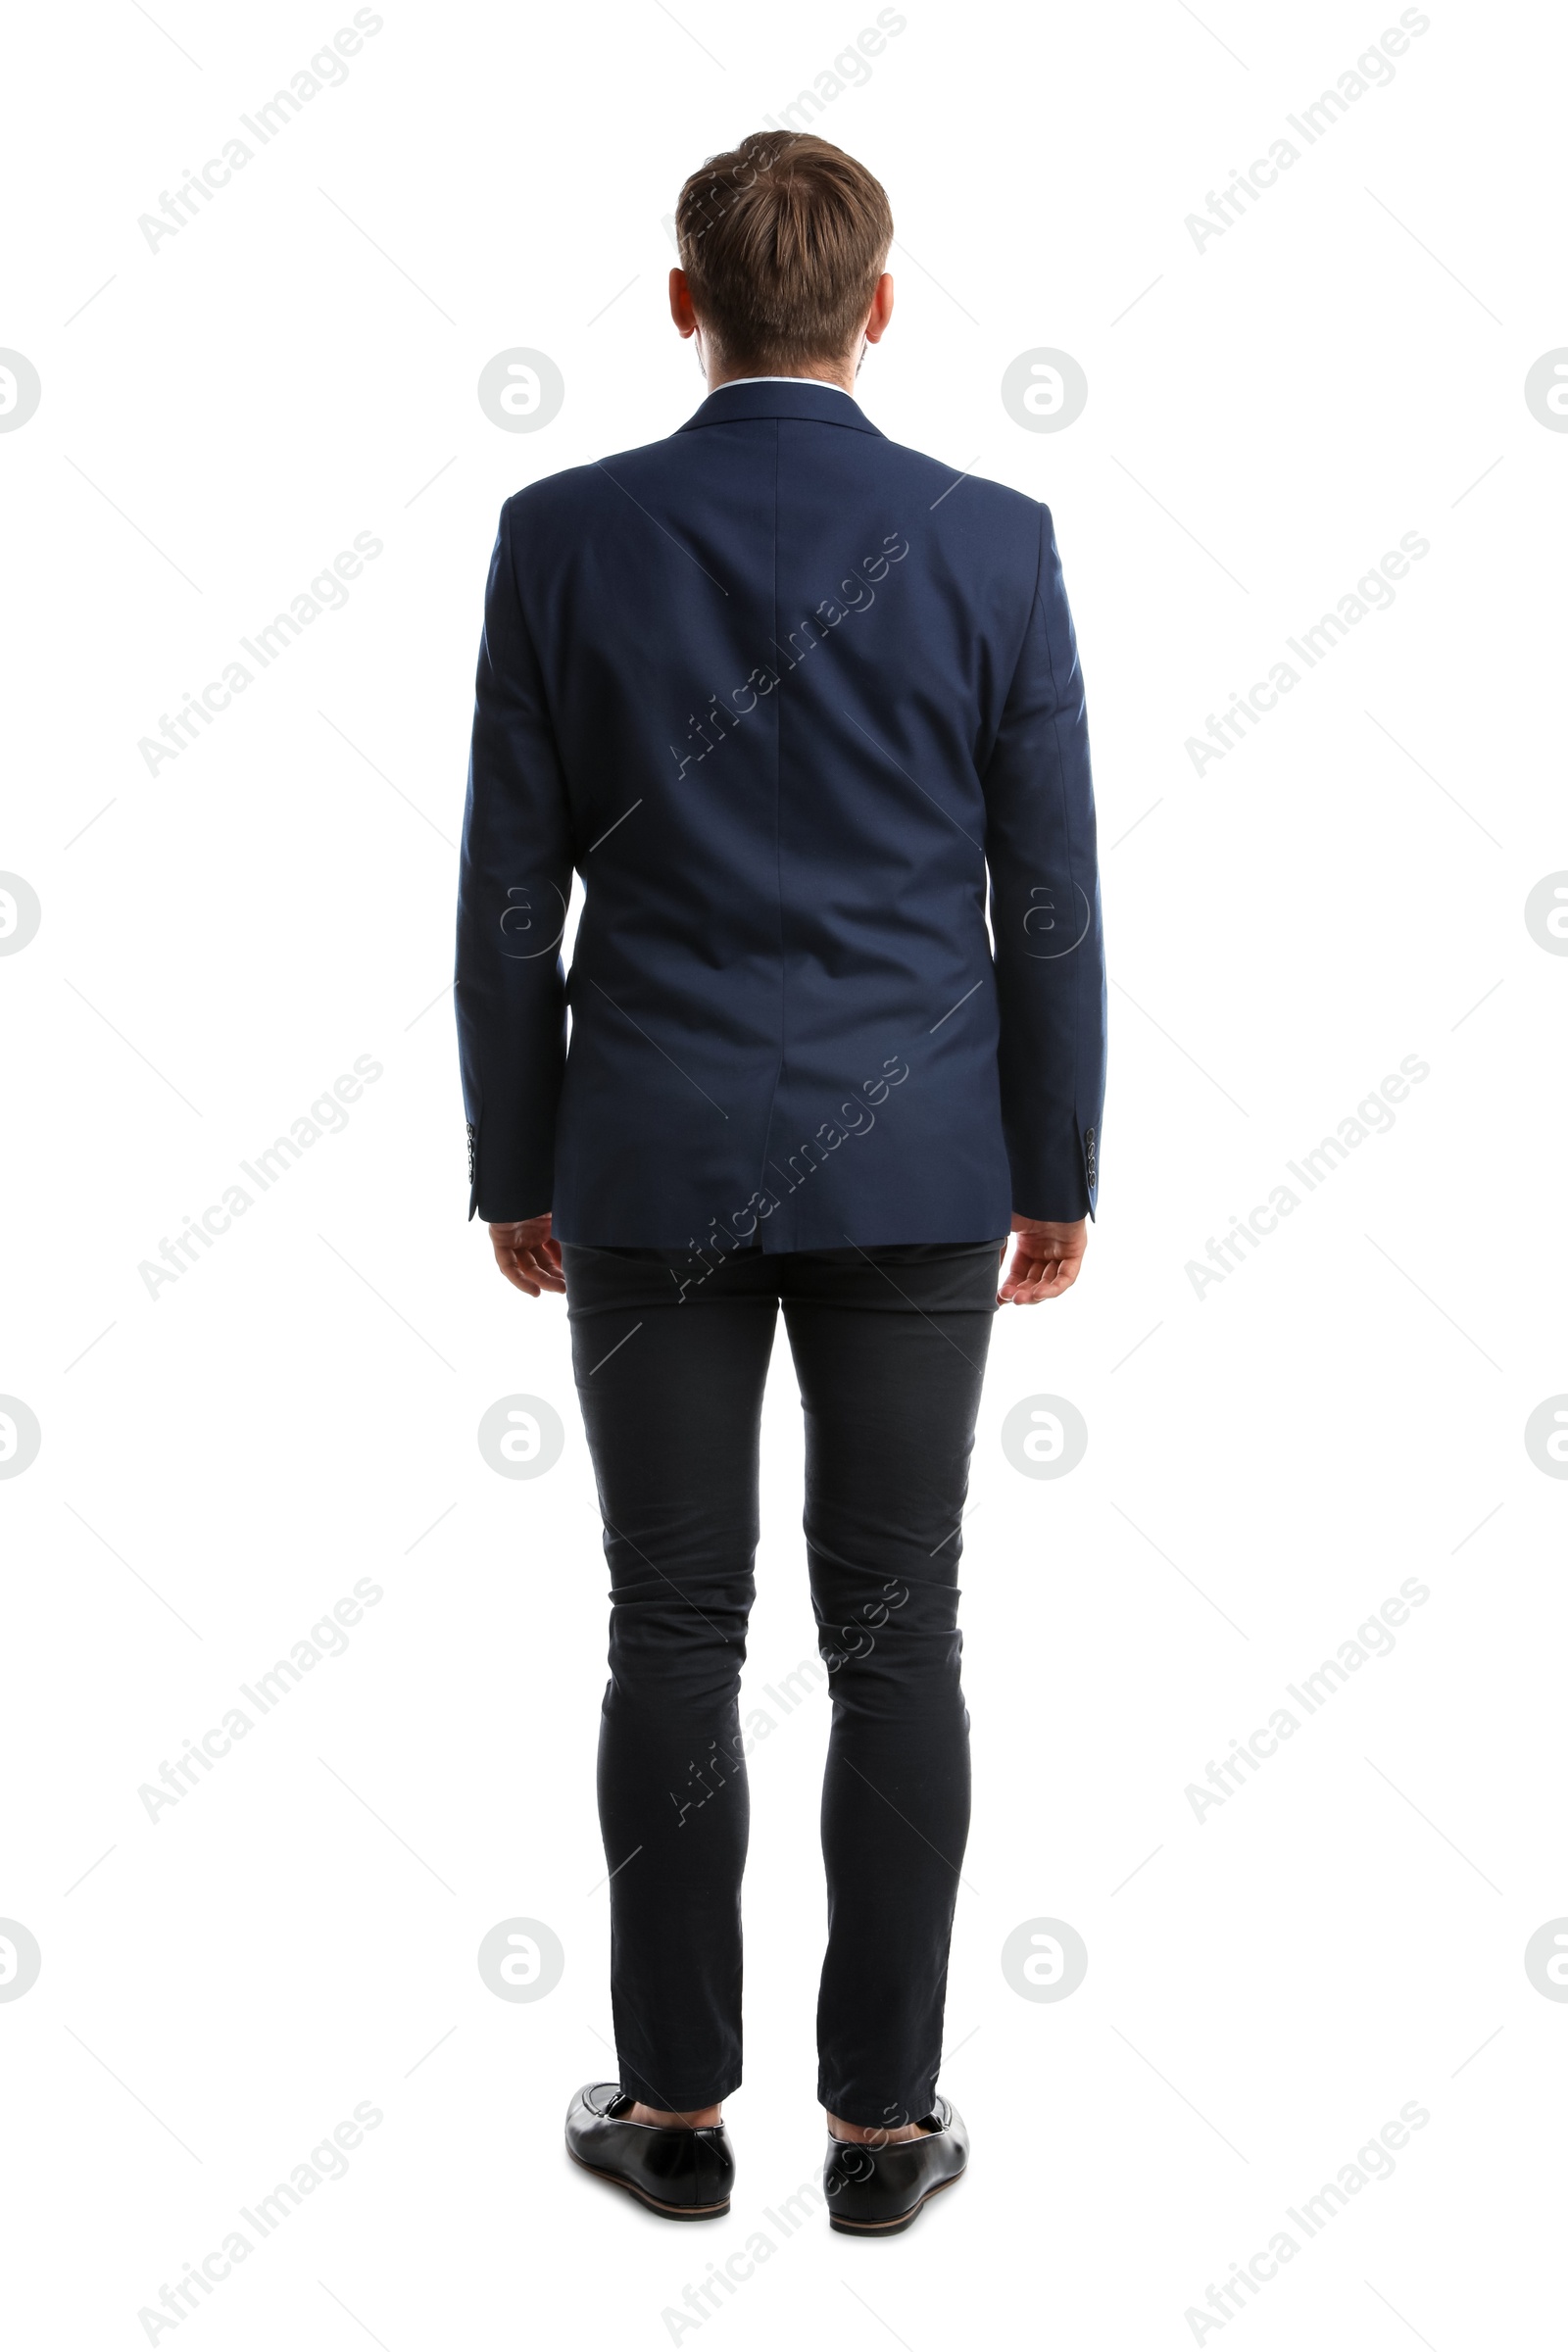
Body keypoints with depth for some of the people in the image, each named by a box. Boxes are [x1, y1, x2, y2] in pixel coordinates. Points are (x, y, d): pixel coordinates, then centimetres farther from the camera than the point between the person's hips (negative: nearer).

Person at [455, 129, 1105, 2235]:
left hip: (655, 1161, 0)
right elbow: (1049, 895, -2)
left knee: (674, 1638, 8)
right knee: (895, 1640, 7)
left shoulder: (563, 537, -5)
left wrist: (514, 1164, 8)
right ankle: (884, 2115, 15)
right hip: (917, 1164, 0)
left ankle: (677, 2104, 17)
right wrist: (1062, 1173, 7)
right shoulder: (993, 544, -5)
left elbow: (510, 892, -2)